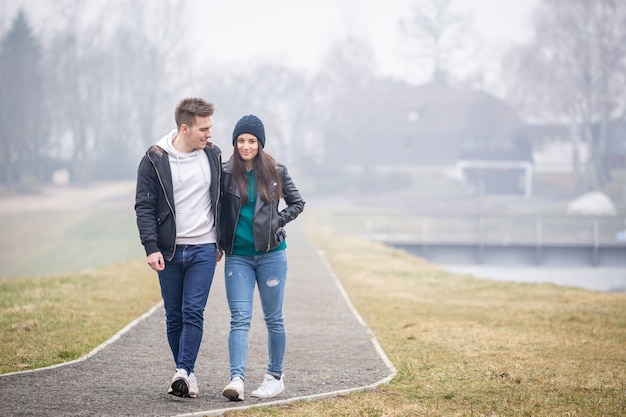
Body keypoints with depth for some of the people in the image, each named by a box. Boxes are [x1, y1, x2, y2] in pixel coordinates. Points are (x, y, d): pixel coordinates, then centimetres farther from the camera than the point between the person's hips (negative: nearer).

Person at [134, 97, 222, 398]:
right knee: (174, 316, 6)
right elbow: (144, 207, -5)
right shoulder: (155, 159, -5)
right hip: (169, 251, -1)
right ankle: (186, 373, 18)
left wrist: (221, 243, 14)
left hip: (203, 249, 1)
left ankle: (184, 372, -11)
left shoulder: (212, 155, 4)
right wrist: (151, 247, -14)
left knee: (193, 312, -10)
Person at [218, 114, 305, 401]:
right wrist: (219, 243, 3)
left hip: (271, 254, 0)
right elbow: (216, 209, 10)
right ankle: (237, 379, -19)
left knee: (273, 318, 8)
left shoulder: (276, 172, 0)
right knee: (239, 318, -9)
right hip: (237, 257, 0)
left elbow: (297, 203, 12)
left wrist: (276, 223, -2)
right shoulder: (225, 173, 0)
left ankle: (275, 377, 19)